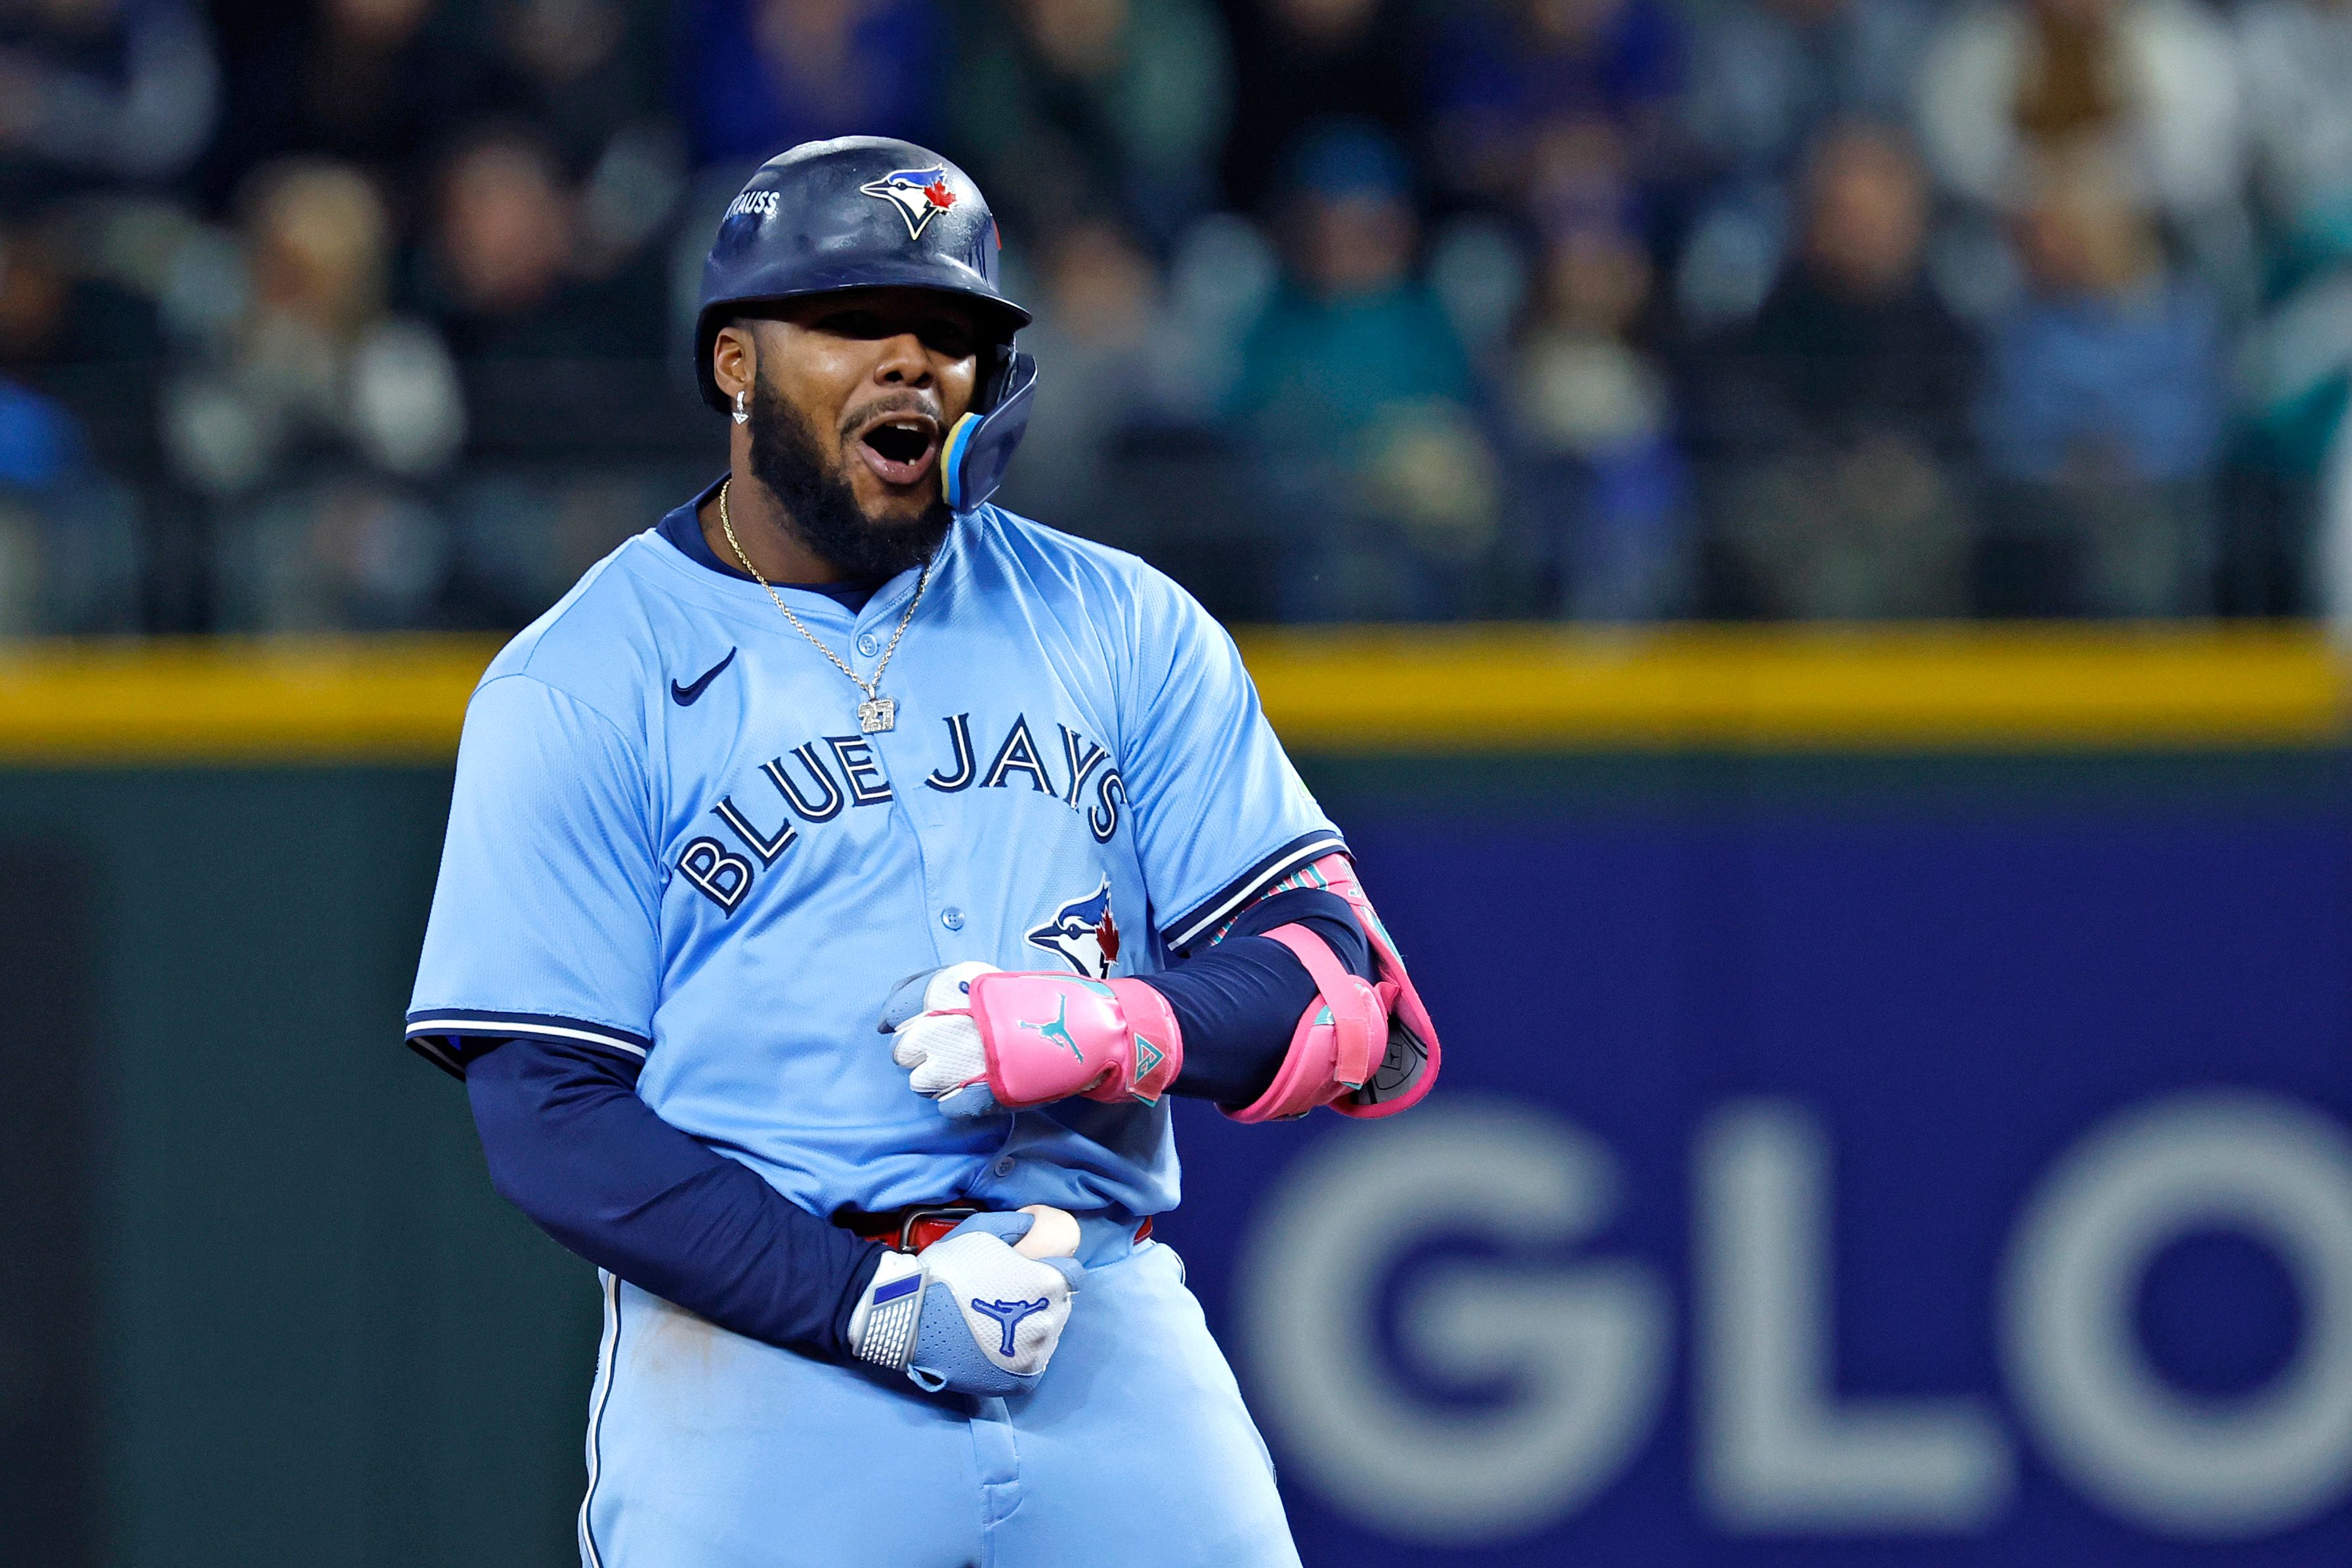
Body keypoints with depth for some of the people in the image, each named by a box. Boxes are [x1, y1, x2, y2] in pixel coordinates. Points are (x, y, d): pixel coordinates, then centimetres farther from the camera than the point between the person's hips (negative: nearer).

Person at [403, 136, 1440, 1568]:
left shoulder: (1121, 629, 12)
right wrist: (867, 1305, -15)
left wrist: (1107, 1031, -13)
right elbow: (551, 1112, -4)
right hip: (765, 1366, -2)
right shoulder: (573, 691, 3)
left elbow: (1339, 984, 7)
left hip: (1116, 1351, 2)